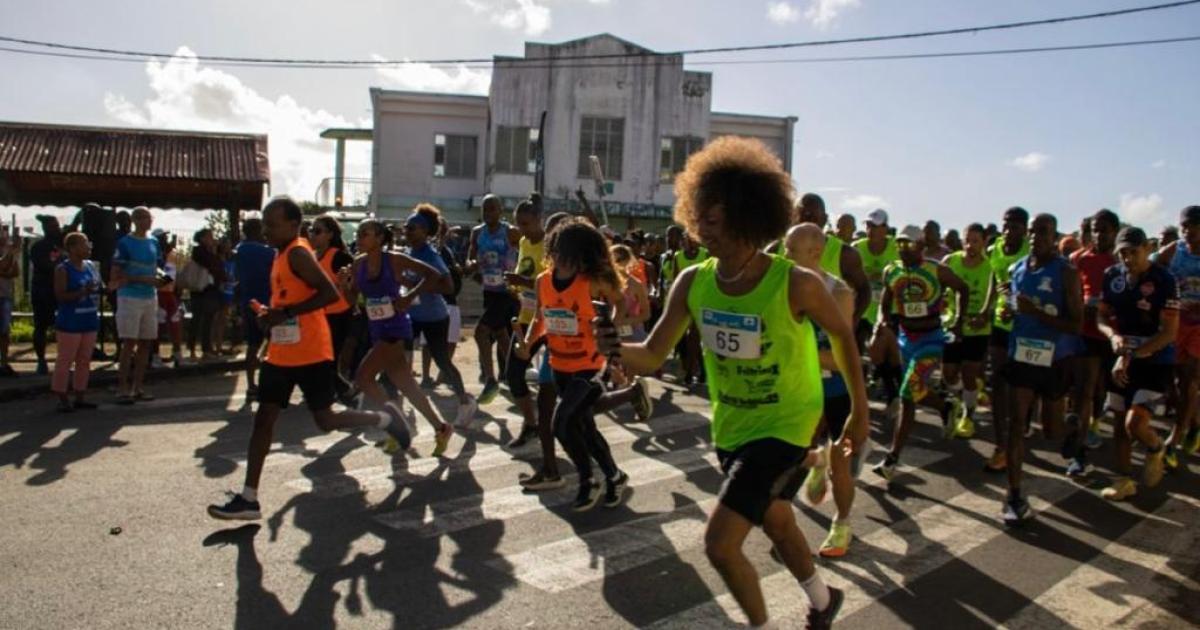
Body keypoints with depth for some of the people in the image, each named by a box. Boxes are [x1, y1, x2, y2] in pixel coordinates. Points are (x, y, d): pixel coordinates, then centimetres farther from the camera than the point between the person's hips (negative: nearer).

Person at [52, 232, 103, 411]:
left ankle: (80, 397, 19)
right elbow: (60, 296, -14)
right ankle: (63, 399, 9)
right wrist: (83, 292, -25)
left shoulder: (92, 266, 10)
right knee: (65, 361, 0)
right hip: (69, 323, -7)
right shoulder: (63, 269, -9)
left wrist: (100, 289, 1)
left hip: (90, 321, 7)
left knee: (85, 360, 11)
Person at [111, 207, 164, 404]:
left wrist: (159, 276, 1)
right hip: (130, 297, -6)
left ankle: (137, 387, 16)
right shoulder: (125, 243, -8)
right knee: (129, 343, -7)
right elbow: (116, 276, -11)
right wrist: (144, 279, -19)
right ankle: (122, 389, -1)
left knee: (146, 343, 7)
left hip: (150, 297, 6)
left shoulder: (153, 242, 12)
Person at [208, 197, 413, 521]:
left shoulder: (298, 253, -15)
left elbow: (330, 293, -25)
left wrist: (285, 313, -26)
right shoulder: (283, 255, 14)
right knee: (263, 419, 5)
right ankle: (249, 499, 8)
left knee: (326, 420, 0)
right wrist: (271, 314, 6)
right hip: (281, 354, 9)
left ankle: (386, 418, 23)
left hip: (310, 355, -9)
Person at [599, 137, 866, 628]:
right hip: (731, 427, 6)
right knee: (776, 524, 28)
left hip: (785, 426, -6)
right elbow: (651, 357, -12)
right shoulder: (692, 282, -13)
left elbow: (842, 334, -7)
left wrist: (859, 410, 0)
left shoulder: (796, 284, -25)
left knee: (720, 542, -15)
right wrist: (616, 348, -34)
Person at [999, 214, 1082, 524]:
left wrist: (1036, 312, -25)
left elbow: (1077, 325, -16)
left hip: (1054, 360, -3)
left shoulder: (1066, 273, -11)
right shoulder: (1016, 269, 4)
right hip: (1021, 355, 3)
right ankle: (1015, 496, 1)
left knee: (1052, 431, 12)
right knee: (1016, 423, -4)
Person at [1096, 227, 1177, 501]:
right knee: (1120, 422, 11)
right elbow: (1102, 317, 8)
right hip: (1123, 359, 5)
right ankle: (1124, 480, 26)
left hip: (1155, 362, -5)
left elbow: (1169, 333, -15)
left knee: (1136, 422, -17)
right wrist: (1114, 336, -14)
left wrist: (1131, 355, -19)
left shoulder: (1164, 280, -14)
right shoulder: (1112, 276, 0)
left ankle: (1156, 450, 18)